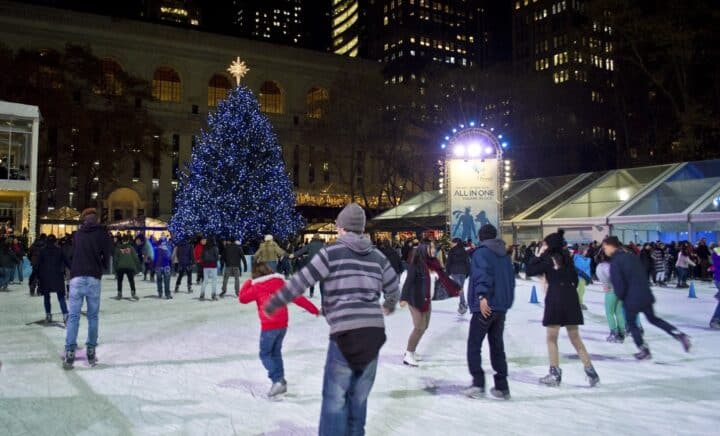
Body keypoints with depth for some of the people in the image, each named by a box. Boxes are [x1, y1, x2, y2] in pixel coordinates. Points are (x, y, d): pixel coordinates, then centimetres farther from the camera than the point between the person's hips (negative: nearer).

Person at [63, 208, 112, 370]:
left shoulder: (78, 234, 13)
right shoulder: (102, 234, 6)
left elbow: (73, 254, 13)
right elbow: (106, 257, 6)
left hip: (76, 277, 1)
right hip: (93, 278, -1)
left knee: (73, 316, 0)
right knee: (93, 316, 6)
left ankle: (70, 353, -7)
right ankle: (91, 352, 5)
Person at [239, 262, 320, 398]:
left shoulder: (257, 287, -3)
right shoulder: (280, 282, 10)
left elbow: (242, 298, 4)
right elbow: (297, 297, 7)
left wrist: (247, 283, 17)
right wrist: (313, 309, 11)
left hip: (269, 326, -6)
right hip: (283, 324, 6)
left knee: (265, 354, 6)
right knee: (276, 353, 20)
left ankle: (277, 380, -9)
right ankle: (281, 382, 21)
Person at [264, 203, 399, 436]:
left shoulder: (332, 251, 1)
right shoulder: (377, 255, 15)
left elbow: (301, 280, -2)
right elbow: (393, 286, 25)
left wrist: (273, 303, 7)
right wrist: (389, 305, 46)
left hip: (346, 331, -5)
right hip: (374, 330, 5)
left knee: (335, 397, 2)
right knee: (359, 396, 17)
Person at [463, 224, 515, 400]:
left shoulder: (481, 252, -6)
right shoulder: (504, 255, 17)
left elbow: (482, 273, -23)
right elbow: (511, 278, 20)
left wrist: (482, 295, -31)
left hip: (485, 306, -7)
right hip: (501, 306, 7)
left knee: (474, 345, 0)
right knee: (497, 346, 13)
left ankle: (478, 383, -7)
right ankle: (502, 386, 15)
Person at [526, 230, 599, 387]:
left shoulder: (548, 259, -6)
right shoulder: (567, 258, 10)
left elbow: (530, 271, -6)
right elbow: (575, 278, 14)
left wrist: (539, 255, 0)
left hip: (555, 298, -5)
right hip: (570, 297, 6)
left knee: (551, 338, 6)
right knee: (575, 338, 13)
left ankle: (555, 374, 6)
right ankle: (590, 371, 10)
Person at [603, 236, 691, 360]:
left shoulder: (615, 262, -16)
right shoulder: (631, 256, 9)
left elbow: (618, 283, -19)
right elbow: (642, 274, 17)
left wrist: (621, 297, -2)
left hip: (631, 298, -7)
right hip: (645, 294, 7)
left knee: (631, 322, 14)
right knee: (652, 318, 24)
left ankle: (644, 350, 17)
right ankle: (680, 335, 15)